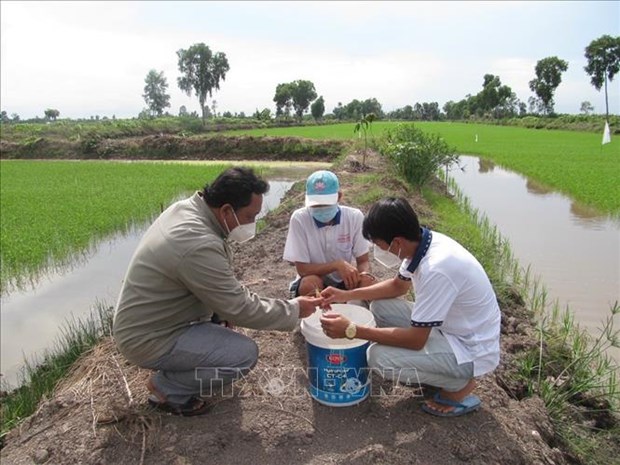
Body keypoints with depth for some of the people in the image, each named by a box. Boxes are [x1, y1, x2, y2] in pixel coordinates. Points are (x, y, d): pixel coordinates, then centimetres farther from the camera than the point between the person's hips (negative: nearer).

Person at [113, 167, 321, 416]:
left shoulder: (186, 207, -5)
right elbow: (240, 310, -23)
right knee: (245, 353, -16)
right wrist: (293, 309, -13)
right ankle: (166, 389, 3)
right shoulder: (198, 246, -33)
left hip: (147, 320, 9)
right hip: (148, 339, -9)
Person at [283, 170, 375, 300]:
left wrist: (364, 273, -29)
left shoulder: (355, 217, -12)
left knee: (368, 282, -27)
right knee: (310, 283, -34)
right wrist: (337, 264, -31)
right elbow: (302, 269, -17)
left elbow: (363, 261, -5)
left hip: (343, 283, 2)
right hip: (312, 284, -1)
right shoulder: (299, 218, -18)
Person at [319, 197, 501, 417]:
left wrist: (351, 330, -24)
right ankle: (440, 369, 13)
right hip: (448, 326, 9)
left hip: (471, 350, -8)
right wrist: (346, 294, 4)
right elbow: (398, 285, 12)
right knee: (380, 306, 5)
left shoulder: (436, 268, -34)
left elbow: (416, 339, -27)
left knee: (378, 356, -21)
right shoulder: (419, 244, -7)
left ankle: (459, 386, 1)